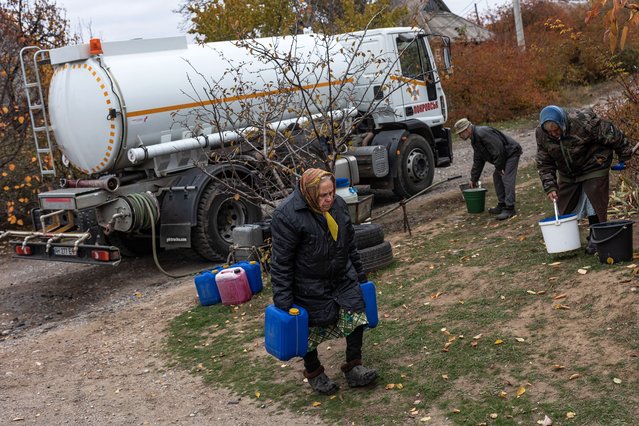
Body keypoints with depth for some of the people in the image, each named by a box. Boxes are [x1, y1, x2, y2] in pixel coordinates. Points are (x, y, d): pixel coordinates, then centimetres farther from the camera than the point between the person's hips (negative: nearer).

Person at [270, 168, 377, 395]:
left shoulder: (338, 204, -2)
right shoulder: (286, 215, -24)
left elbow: (349, 243, 12)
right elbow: (281, 262, -20)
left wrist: (359, 274, 17)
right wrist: (283, 301, -20)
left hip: (343, 278, 6)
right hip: (310, 288, -6)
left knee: (357, 316, 0)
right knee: (313, 330, 8)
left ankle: (354, 368, 18)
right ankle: (313, 373, 32)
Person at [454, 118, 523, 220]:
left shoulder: (482, 133, -24)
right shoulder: (474, 140, 11)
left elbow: (498, 149, -28)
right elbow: (478, 161, 20)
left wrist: (499, 167, -19)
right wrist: (473, 179, 23)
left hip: (512, 152, -11)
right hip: (504, 156, 11)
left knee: (507, 179, -16)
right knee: (497, 177, 13)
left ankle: (509, 208, -16)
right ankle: (502, 205, 20)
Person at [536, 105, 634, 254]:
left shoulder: (584, 121, -32)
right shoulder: (541, 134, -16)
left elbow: (612, 135, -19)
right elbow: (544, 164, -8)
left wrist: (625, 155, -6)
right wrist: (550, 187, -17)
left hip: (593, 169, -5)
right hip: (567, 174, 5)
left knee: (595, 206, -5)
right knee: (564, 208, 6)